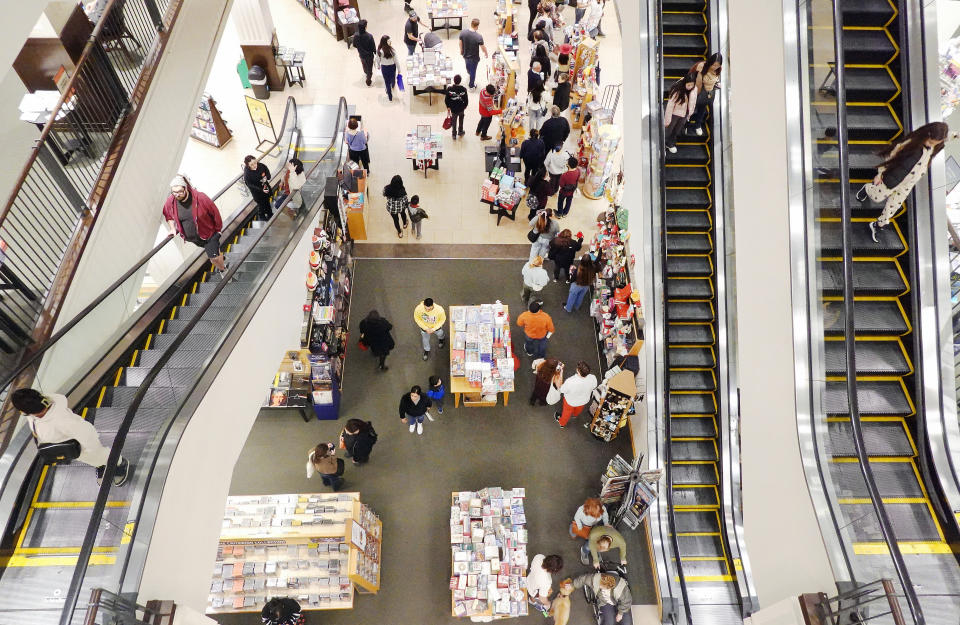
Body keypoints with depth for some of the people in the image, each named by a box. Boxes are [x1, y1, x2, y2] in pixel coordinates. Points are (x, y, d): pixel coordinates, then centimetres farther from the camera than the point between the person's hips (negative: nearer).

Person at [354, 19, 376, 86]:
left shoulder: (356, 36, -21)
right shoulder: (369, 36, -33)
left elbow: (354, 45, -5)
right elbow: (373, 46, -21)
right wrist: (375, 53, -1)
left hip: (361, 55, 4)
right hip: (369, 55, -4)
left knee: (364, 64, 34)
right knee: (369, 68, 19)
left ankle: (366, 73, 63)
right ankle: (368, 82, 34)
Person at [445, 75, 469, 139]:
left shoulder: (449, 88, -21)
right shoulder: (463, 89, -22)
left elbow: (446, 99, -11)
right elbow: (466, 100, -13)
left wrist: (448, 107, 6)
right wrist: (464, 106, 8)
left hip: (453, 109, 0)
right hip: (461, 109, 0)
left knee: (454, 122, 22)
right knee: (461, 121, 29)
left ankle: (454, 134, 33)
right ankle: (460, 132, 47)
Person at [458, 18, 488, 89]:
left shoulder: (462, 33, -20)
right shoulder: (479, 37, -32)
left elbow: (460, 43, -3)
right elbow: (483, 48, -19)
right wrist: (486, 54, 3)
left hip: (465, 55, 5)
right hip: (474, 57, -5)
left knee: (468, 66, 36)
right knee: (473, 71, 19)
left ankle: (468, 73, 70)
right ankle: (472, 86, 38)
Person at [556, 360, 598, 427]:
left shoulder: (570, 382, -45)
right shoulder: (593, 378, -35)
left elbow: (562, 390, -24)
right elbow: (593, 387, -10)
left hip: (570, 401, -3)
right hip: (584, 400, 3)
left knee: (567, 412, 31)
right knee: (579, 409, 38)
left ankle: (562, 423, 61)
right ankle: (574, 414, 71)